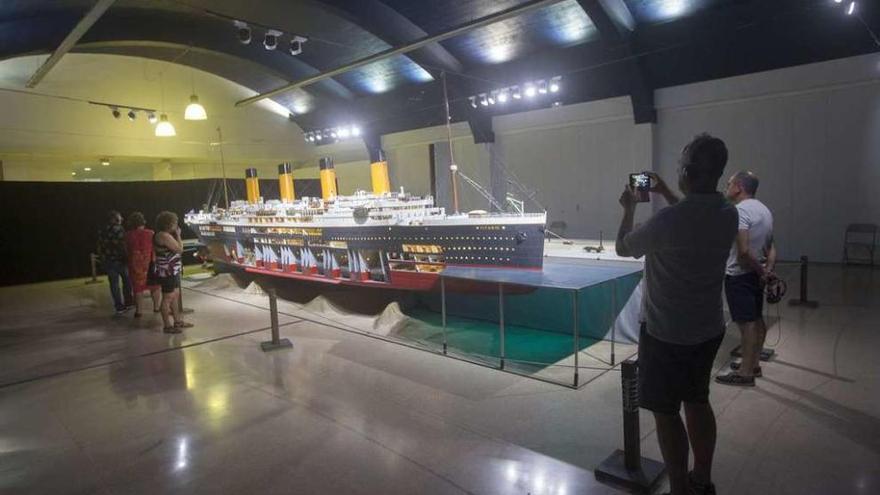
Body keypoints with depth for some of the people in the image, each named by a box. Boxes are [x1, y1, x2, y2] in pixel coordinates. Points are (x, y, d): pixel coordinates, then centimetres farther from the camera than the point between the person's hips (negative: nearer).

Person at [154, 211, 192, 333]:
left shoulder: (165, 235, 13)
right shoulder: (164, 236, -19)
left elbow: (174, 249, 17)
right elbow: (180, 249, -18)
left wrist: (175, 235, 10)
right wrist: (178, 235, -8)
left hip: (172, 271, 11)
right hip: (167, 272, -11)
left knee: (175, 295, 17)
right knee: (168, 298, -3)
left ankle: (178, 321, 27)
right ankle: (167, 326, 5)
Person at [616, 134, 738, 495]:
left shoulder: (668, 220, -26)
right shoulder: (728, 214, -4)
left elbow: (623, 248, -7)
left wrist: (629, 209, 9)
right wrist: (666, 194, 24)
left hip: (667, 334, -7)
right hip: (709, 329, 7)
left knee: (666, 413, 7)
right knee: (697, 402, 21)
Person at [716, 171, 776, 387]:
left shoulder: (740, 210, -20)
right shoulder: (764, 209, 11)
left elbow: (743, 251, -27)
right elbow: (770, 246, 10)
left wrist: (760, 271, -13)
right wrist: (768, 270, 0)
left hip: (740, 276, -10)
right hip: (755, 274, 10)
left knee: (746, 322, -4)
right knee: (757, 319, 16)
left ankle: (746, 373, 5)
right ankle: (753, 364, 30)